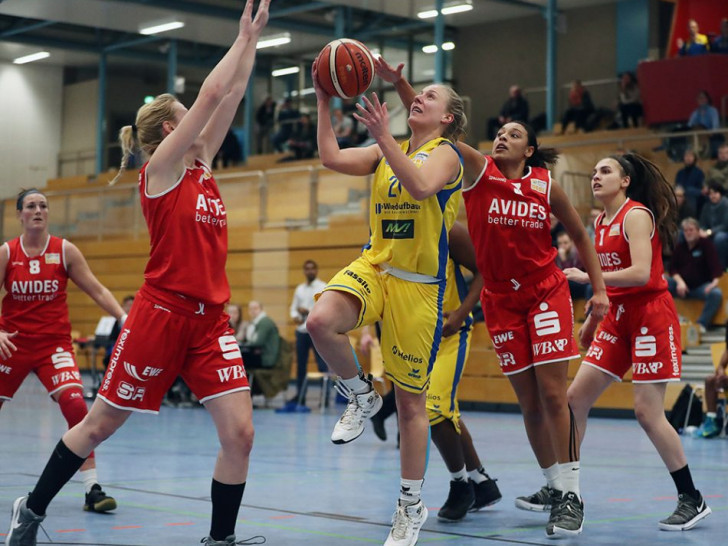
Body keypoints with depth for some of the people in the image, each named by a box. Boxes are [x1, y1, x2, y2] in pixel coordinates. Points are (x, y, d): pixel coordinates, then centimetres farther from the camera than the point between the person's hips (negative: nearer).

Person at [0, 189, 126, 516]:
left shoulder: (65, 251, -1)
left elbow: (97, 290, -1)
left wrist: (123, 318, -14)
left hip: (54, 344, -1)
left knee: (75, 406, -20)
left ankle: (92, 489, -15)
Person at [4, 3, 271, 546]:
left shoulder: (202, 165, 13)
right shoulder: (160, 168, -6)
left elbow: (231, 96, 11)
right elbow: (210, 95, -11)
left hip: (210, 319, 6)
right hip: (161, 314, -6)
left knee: (239, 432, -7)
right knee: (99, 425, 6)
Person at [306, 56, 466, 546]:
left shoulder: (446, 153, -5)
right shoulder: (388, 151, 13)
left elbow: (420, 185, -27)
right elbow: (332, 158, 1)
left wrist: (383, 136, -31)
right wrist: (324, 100, -3)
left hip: (418, 285, -4)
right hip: (374, 267, 4)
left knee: (411, 400, 2)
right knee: (321, 321, -30)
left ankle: (412, 505, 18)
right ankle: (361, 396, -1)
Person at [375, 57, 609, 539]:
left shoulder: (547, 186, -2)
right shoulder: (477, 169, -2)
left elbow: (580, 235, 9)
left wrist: (599, 290, 2)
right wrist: (399, 83, -23)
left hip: (546, 293, -2)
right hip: (501, 300, 2)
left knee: (553, 394, -9)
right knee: (528, 400, 6)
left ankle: (572, 495, -5)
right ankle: (554, 486, 19)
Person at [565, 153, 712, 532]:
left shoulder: (636, 215, -12)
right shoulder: (601, 222, 13)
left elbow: (640, 274, -24)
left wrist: (586, 276, -23)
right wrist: (591, 321, 20)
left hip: (651, 317, -8)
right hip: (619, 318, 8)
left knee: (647, 411, -11)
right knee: (575, 397, 2)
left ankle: (692, 500, 2)